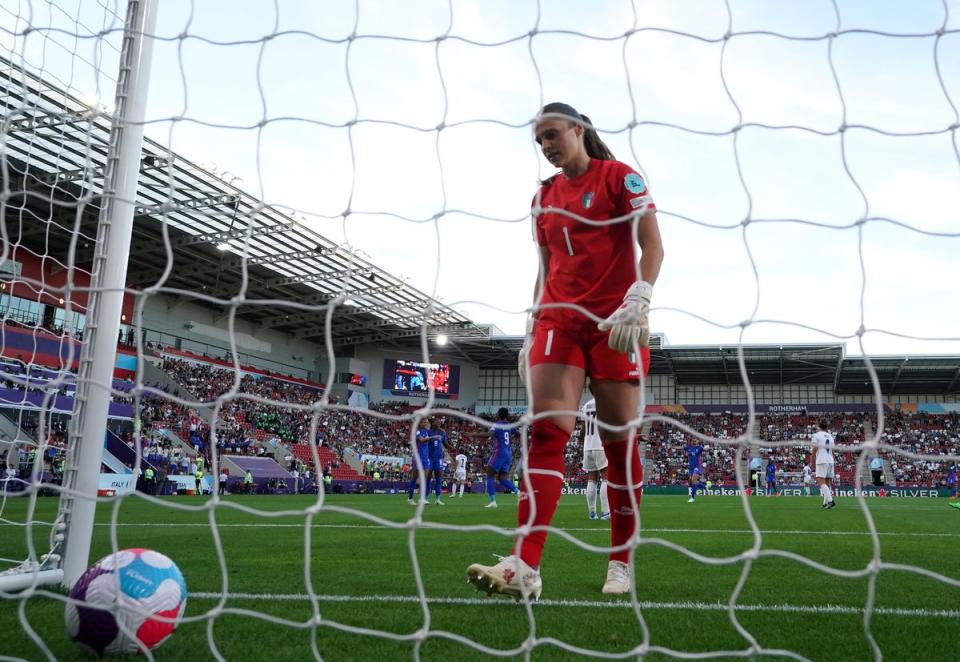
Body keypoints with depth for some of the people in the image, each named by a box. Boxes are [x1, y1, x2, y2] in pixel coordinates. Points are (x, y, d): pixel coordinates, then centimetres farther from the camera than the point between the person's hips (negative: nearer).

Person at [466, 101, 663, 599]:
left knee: (619, 440, -1)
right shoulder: (544, 197, 17)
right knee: (545, 430, -12)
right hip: (559, 319, 4)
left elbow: (652, 246, -6)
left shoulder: (619, 177, 1)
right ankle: (524, 567, -18)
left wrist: (636, 303, -22)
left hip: (615, 322, -4)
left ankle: (620, 566, 12)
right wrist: (530, 332, 13)